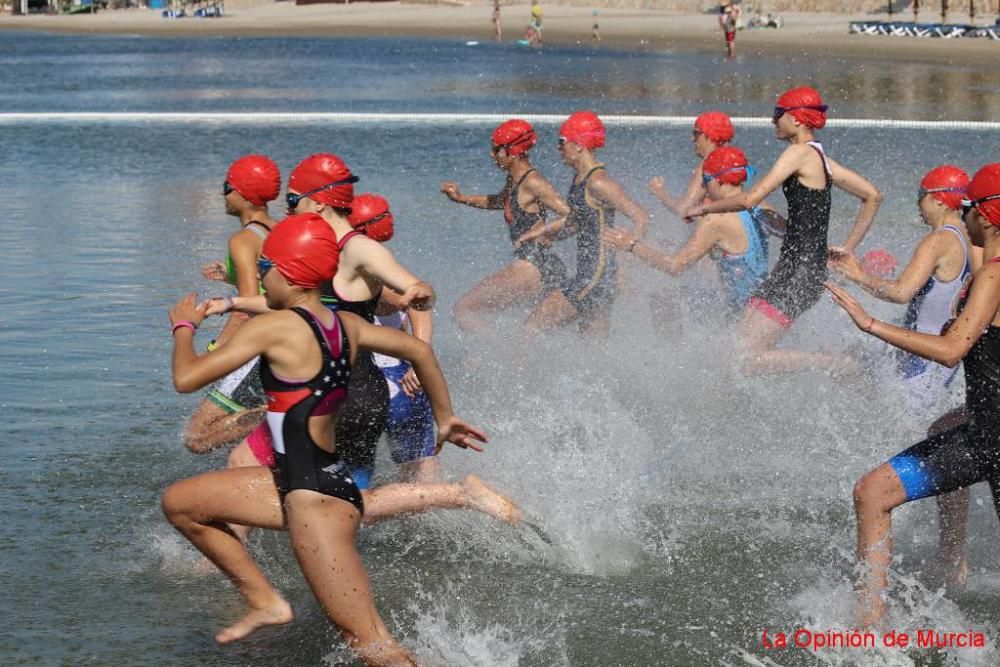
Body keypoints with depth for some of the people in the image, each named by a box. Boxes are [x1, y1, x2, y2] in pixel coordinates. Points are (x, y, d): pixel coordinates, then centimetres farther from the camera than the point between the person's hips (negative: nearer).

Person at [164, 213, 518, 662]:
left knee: (372, 646, -7)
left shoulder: (273, 328, -13)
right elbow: (419, 351, 17)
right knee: (178, 503, 15)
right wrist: (445, 420, 29)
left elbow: (186, 378, -12)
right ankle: (266, 602, 22)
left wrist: (183, 327, 9)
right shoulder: (345, 324, 8)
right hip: (328, 480, 9)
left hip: (313, 495, -9)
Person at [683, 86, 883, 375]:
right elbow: (873, 196, 21)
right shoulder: (822, 159, 14)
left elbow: (750, 199, -18)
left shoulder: (800, 153, -12)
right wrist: (849, 247, 21)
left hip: (799, 273, -9)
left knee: (747, 358, -14)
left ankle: (842, 366, -9)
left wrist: (704, 208, -3)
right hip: (792, 268, 9)